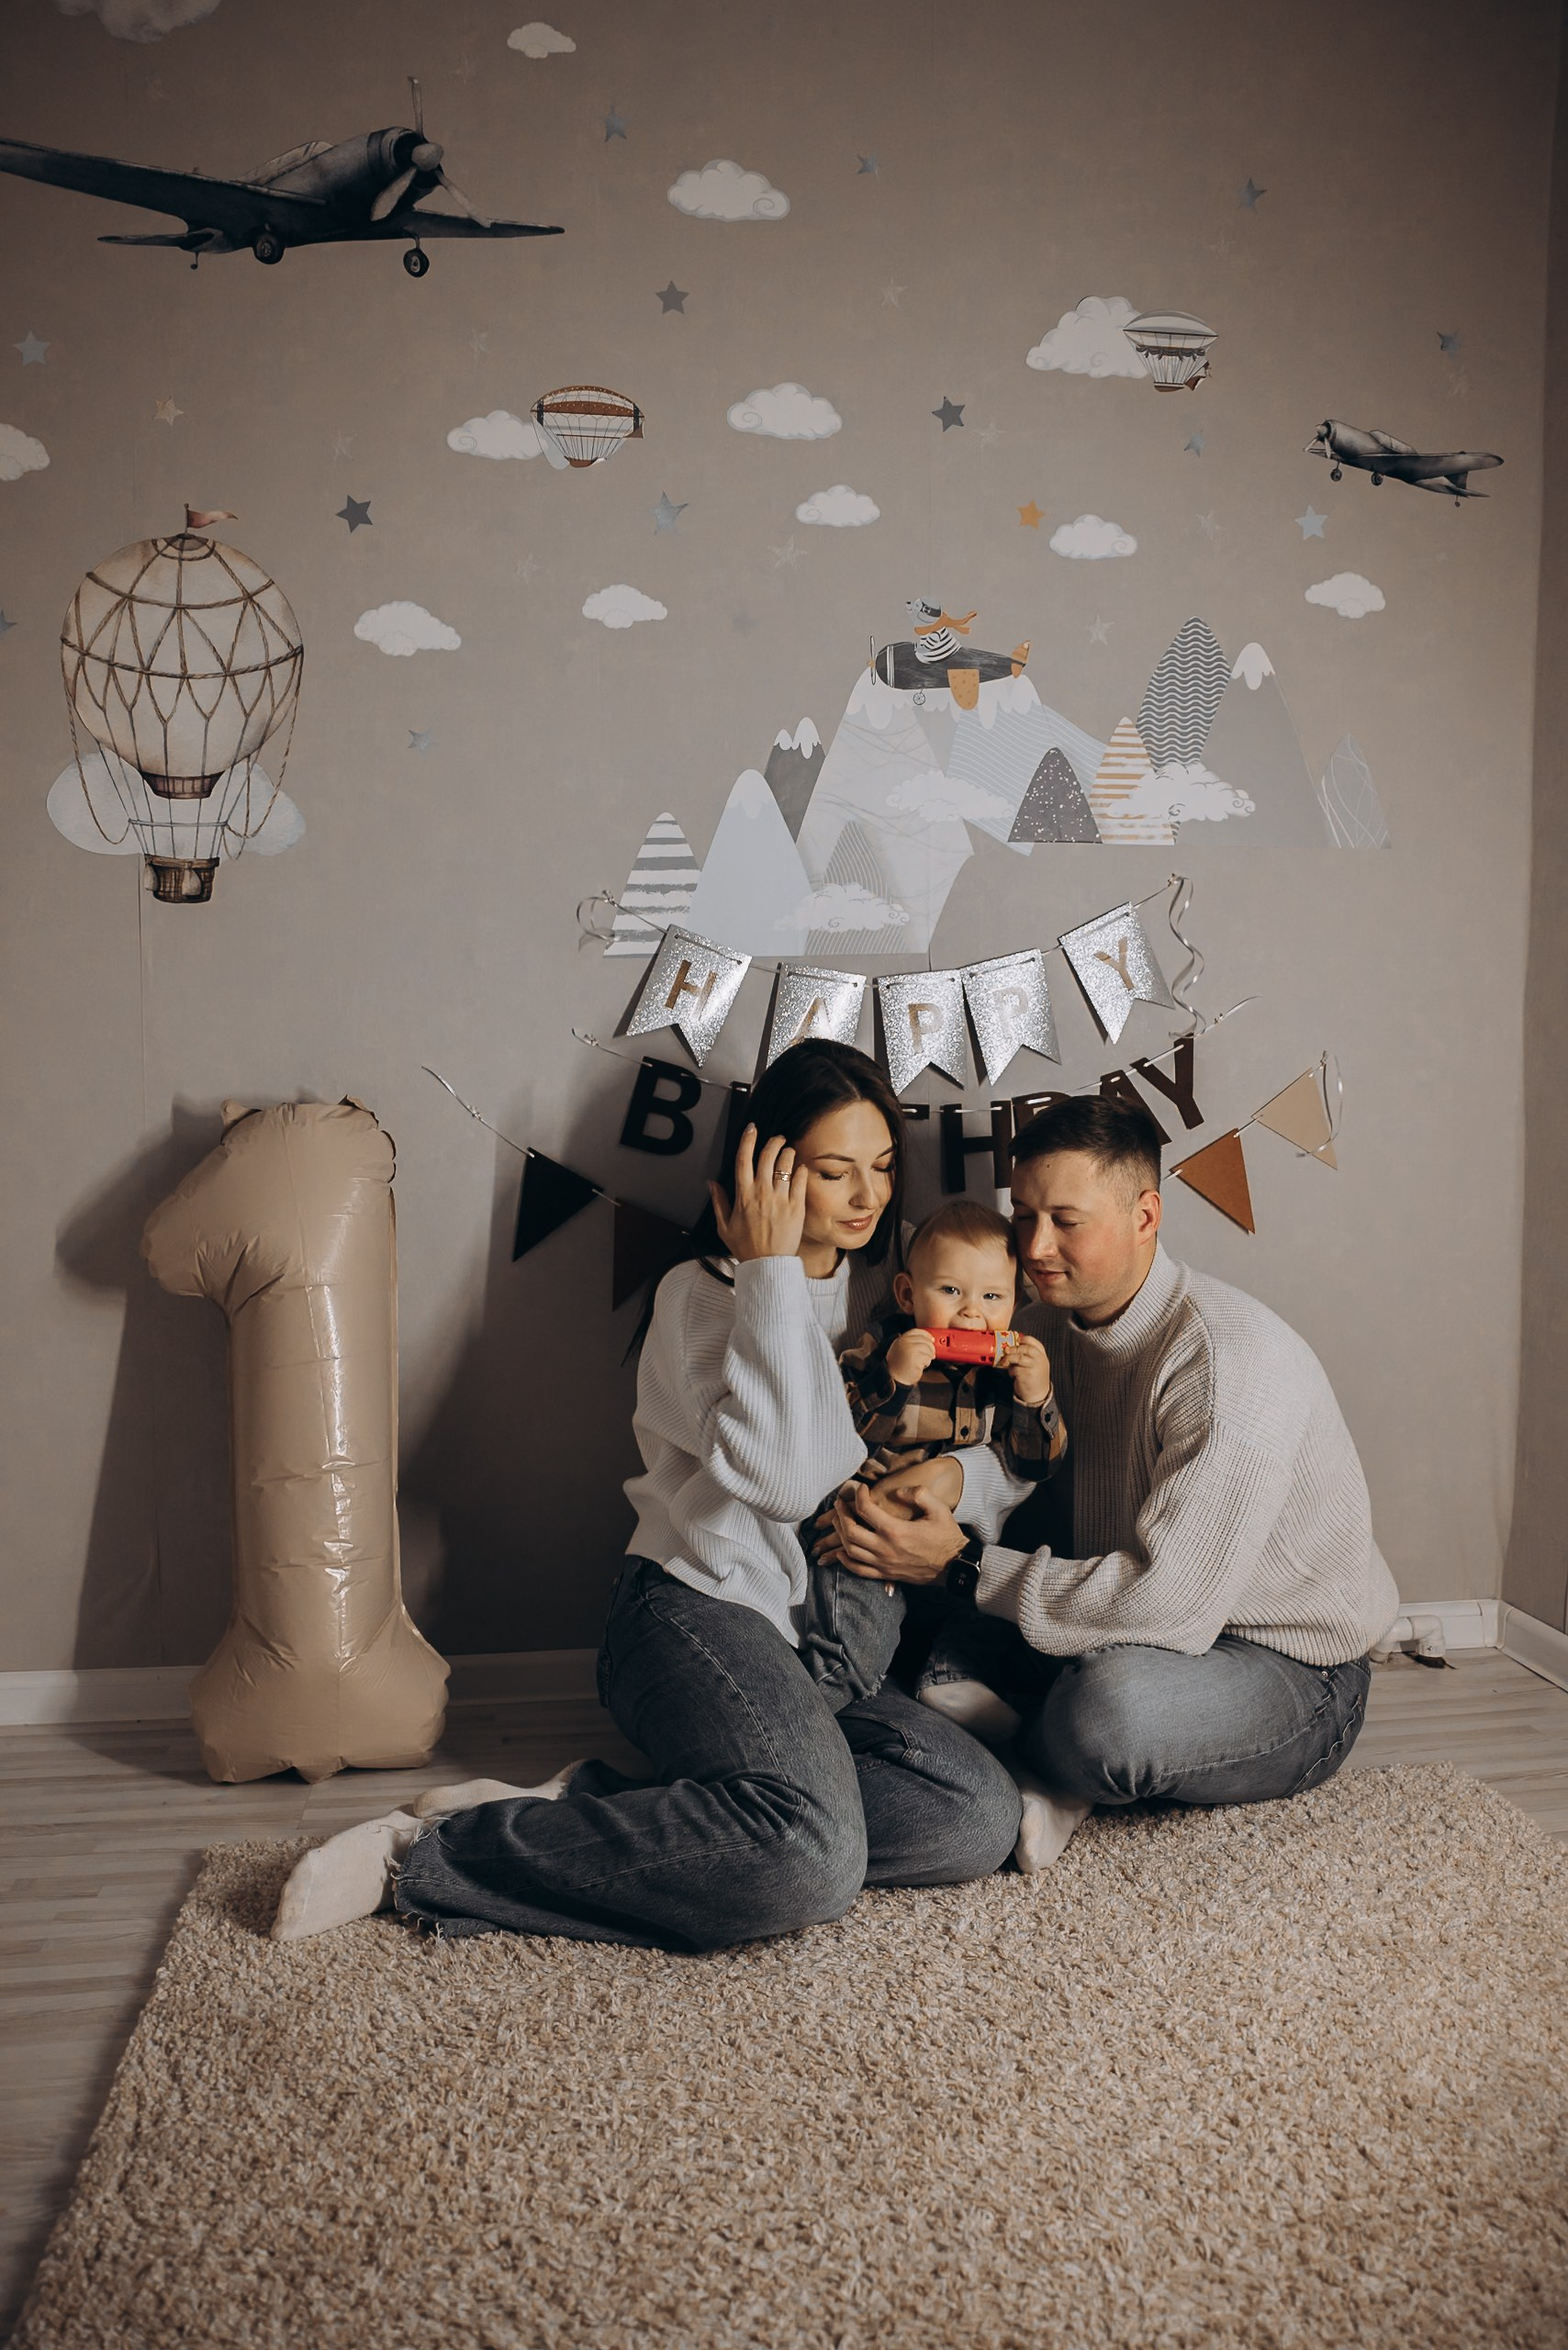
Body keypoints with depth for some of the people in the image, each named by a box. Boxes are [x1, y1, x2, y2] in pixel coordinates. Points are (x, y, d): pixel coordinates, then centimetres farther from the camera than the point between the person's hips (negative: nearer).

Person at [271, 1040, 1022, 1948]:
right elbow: (784, 1478, -20)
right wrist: (770, 1273, -16)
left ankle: (596, 1806, -18)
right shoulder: (703, 1295, -4)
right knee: (810, 1857, -34)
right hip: (702, 1609, -7)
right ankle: (428, 1858, -22)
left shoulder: (884, 1284, 15)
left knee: (983, 1818, -22)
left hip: (821, 1635, 7)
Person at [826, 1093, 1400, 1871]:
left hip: (1294, 1673, -7)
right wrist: (954, 1472, -26)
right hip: (1155, 1624, 7)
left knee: (1113, 1706, -37)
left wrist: (963, 1566, -29)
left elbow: (1169, 1601, -31)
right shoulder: (1057, 1317, 0)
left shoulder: (1229, 1361, -27)